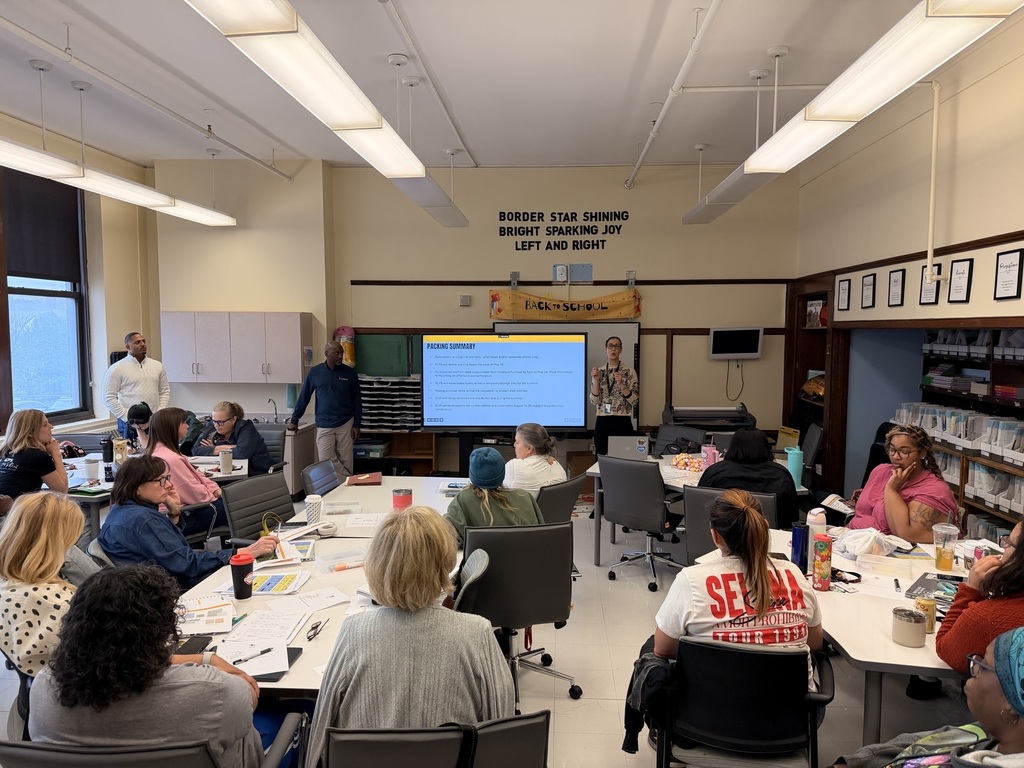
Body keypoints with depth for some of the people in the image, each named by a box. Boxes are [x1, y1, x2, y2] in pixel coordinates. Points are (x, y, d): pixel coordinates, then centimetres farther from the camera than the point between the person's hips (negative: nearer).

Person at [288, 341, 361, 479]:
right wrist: (294, 420, 9)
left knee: (346, 461, 2)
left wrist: (356, 425, -2)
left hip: (346, 424, 0)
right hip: (324, 426, 1)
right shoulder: (315, 372, 0)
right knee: (326, 461, -6)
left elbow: (357, 401, 3)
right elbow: (303, 397, 7)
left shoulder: (350, 372, 0)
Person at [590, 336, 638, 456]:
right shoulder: (598, 372, 6)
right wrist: (596, 381, -12)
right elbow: (594, 401, -1)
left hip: (623, 422, -2)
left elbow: (634, 400, -8)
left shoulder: (629, 372, -1)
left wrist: (621, 384, -20)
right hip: (602, 422, 2)